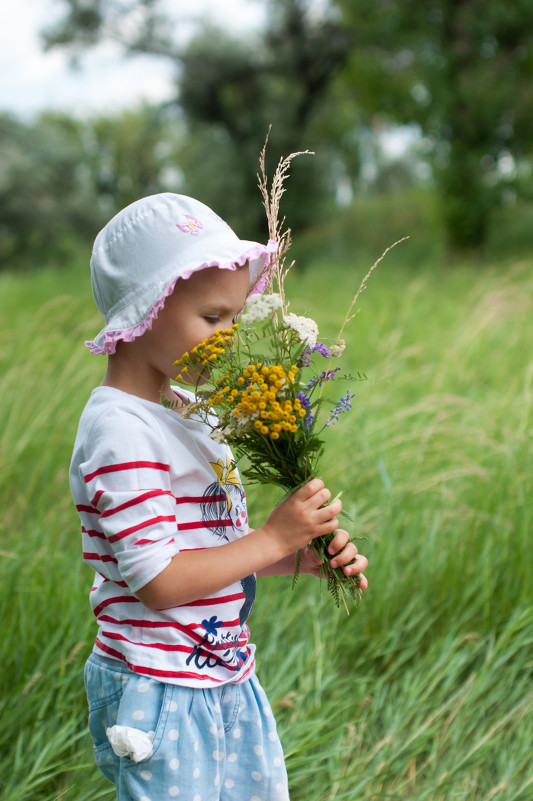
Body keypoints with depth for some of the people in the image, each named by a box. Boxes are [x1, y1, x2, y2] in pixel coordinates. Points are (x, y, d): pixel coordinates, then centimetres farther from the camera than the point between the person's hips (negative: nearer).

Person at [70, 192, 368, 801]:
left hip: (223, 677, 9)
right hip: (160, 697, -9)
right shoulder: (120, 434, -21)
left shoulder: (184, 409, 9)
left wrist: (307, 556, 0)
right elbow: (158, 581, -24)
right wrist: (275, 538, -19)